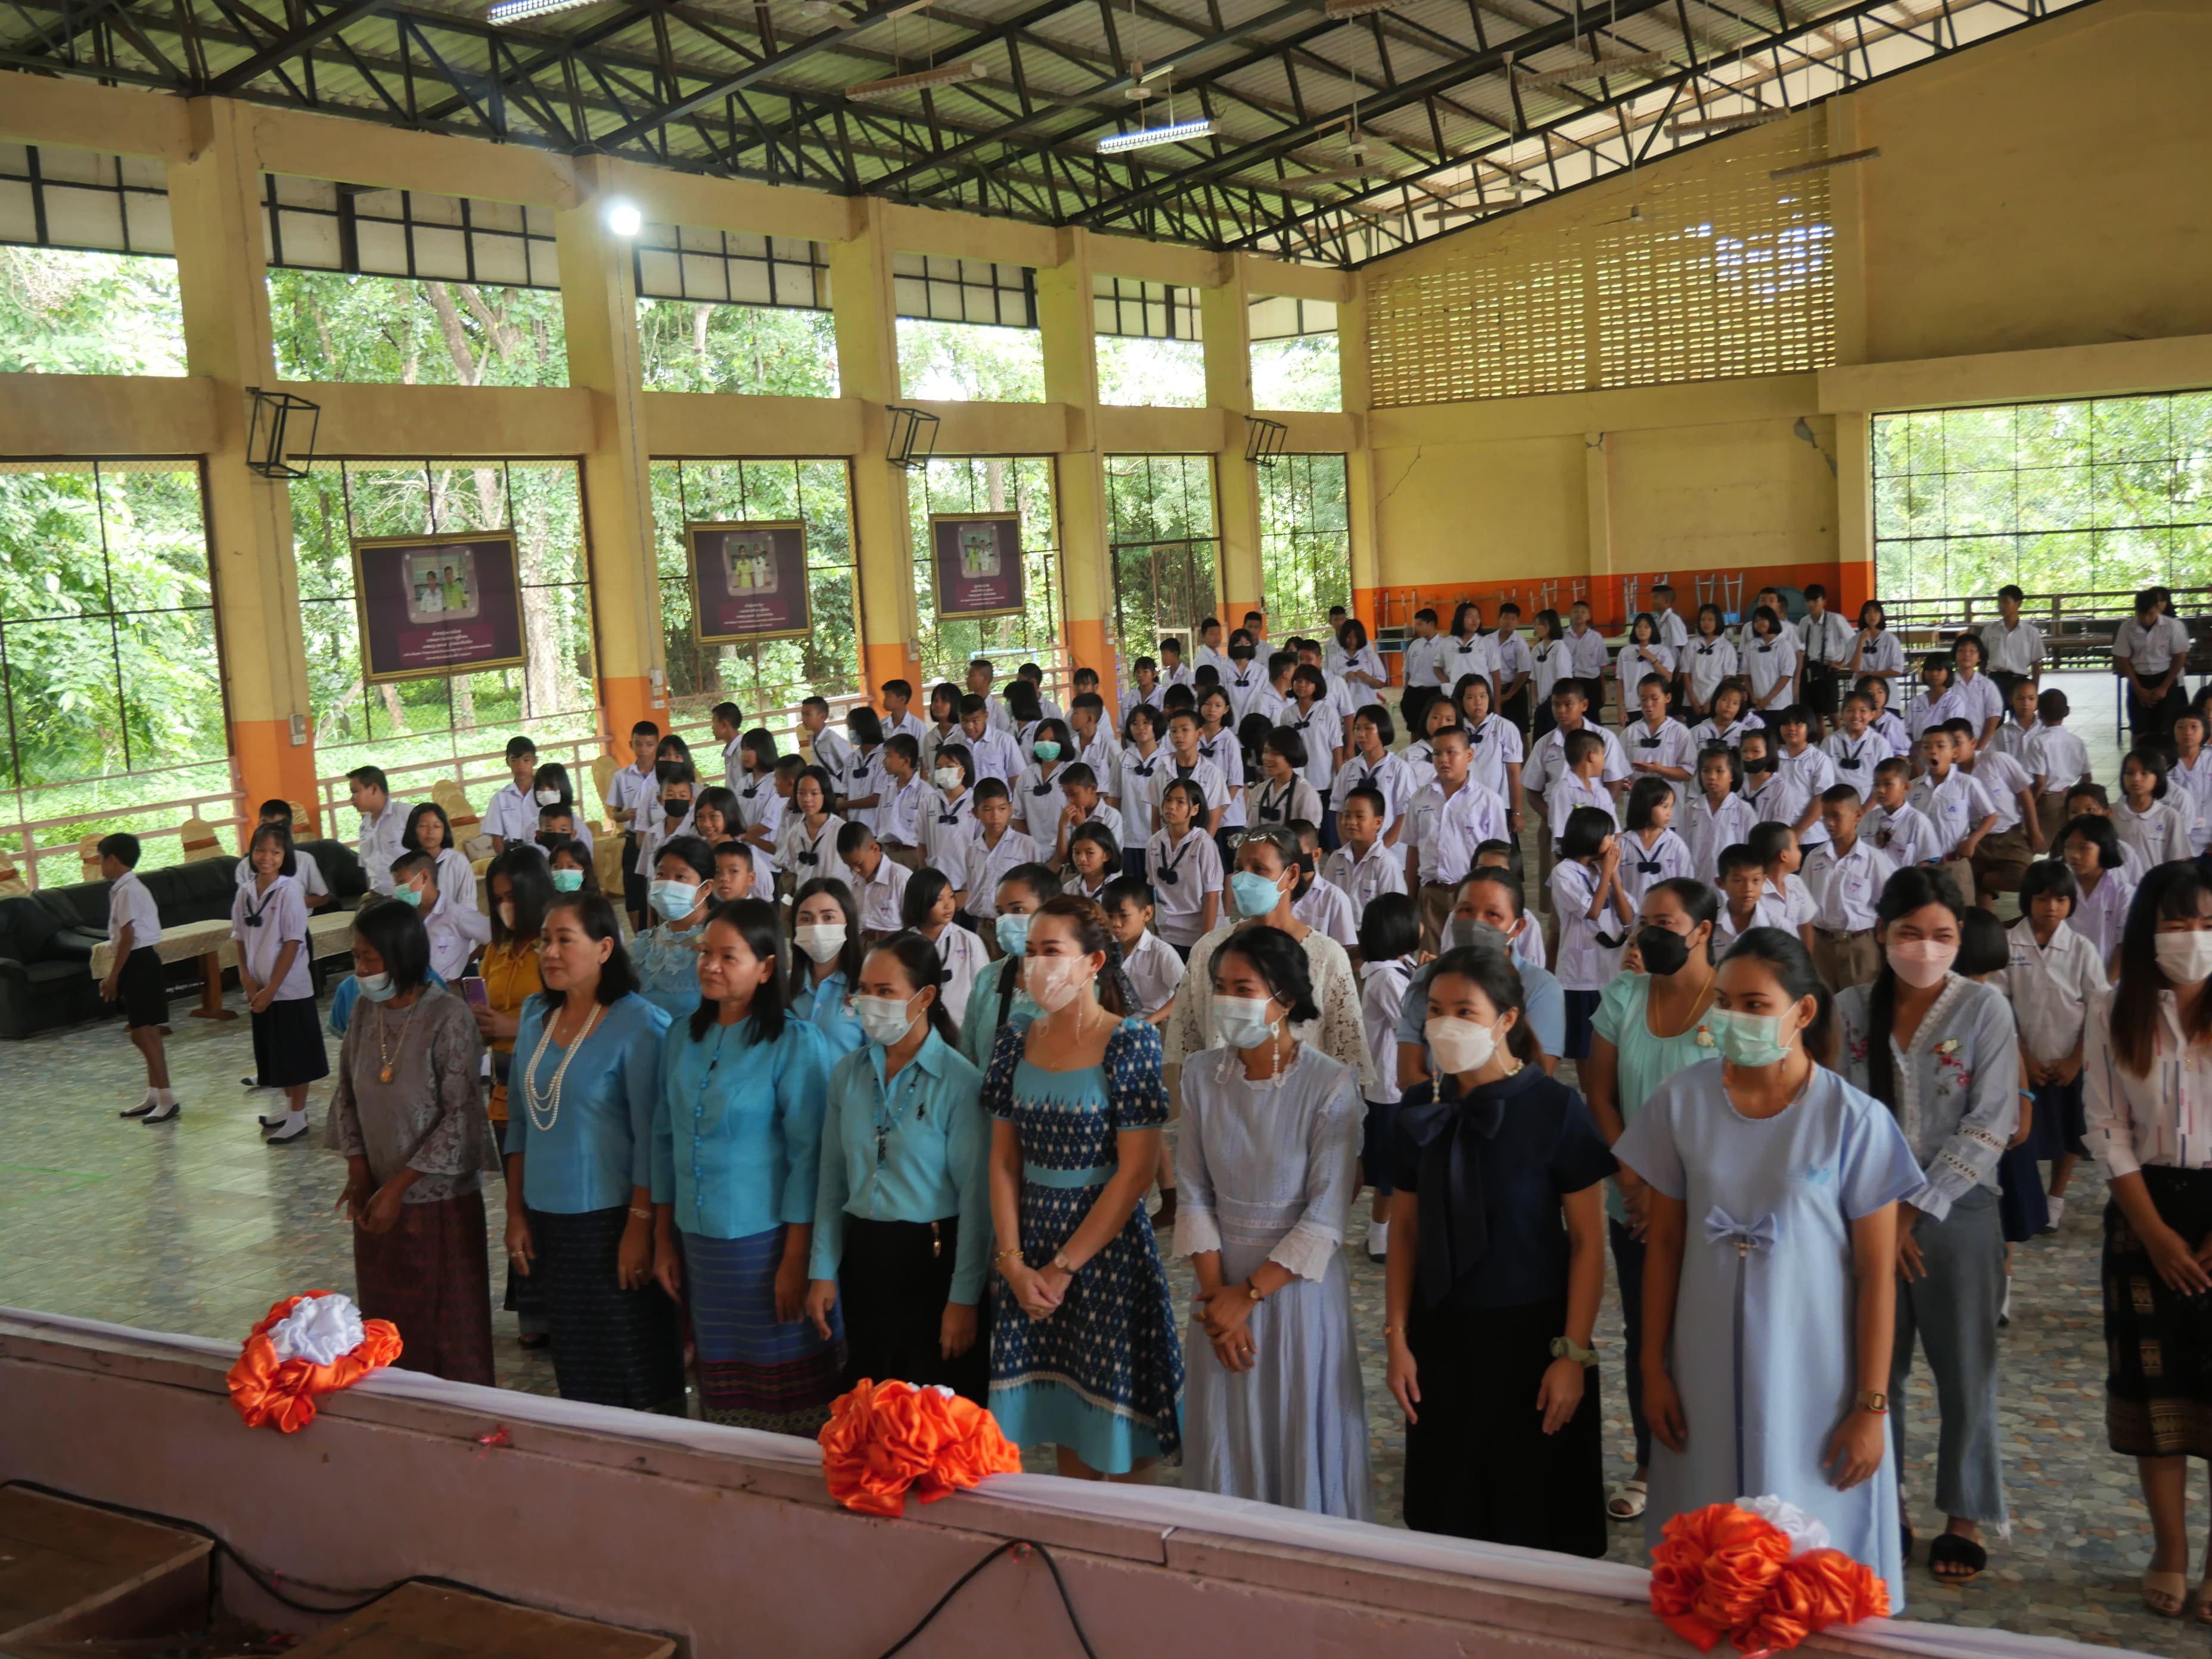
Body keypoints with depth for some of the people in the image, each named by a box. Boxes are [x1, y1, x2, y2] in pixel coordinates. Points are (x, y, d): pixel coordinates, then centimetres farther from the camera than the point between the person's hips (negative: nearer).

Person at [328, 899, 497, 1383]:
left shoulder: (448, 1018, -18)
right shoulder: (366, 1010, 0)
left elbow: (460, 1116, -18)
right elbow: (347, 1092, 9)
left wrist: (399, 1185, -16)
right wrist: (359, 1171, -1)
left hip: (440, 1201, -6)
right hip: (379, 1198, 6)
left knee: (450, 1328, 4)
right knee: (388, 1324, 14)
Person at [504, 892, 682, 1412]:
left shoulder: (638, 1025, -14)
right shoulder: (536, 1017, 5)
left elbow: (650, 1135, -14)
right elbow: (520, 1121, 11)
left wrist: (640, 1226, -15)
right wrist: (516, 1211, 9)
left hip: (610, 1217, -6)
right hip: (547, 1217, 6)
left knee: (635, 1373, 3)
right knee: (573, 1365, 16)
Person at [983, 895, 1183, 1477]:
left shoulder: (1130, 1042, -10)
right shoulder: (1016, 1043, 5)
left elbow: (1136, 1171, -14)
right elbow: (1004, 1160, 5)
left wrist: (1065, 1265, -13)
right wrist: (1013, 1261, -5)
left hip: (1106, 1242, -5)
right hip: (1031, 1242, 5)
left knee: (1117, 1416, 1)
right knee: (1064, 1411, 13)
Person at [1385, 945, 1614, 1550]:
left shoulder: (1554, 1108, -13)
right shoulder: (1418, 1110, 0)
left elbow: (1588, 1241, -10)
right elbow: (1405, 1230, 5)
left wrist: (1574, 1354, -12)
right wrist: (1398, 1338, 1)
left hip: (1531, 1331, -4)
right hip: (1440, 1334, 4)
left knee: (1536, 1519, 9)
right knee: (1447, 1511, 14)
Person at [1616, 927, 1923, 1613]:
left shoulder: (1854, 1120, -11)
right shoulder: (1681, 1101, -4)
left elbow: (1877, 1273, -6)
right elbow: (1664, 1244, 3)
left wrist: (1871, 1406, -6)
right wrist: (1653, 1368, 4)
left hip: (1814, 1377, -2)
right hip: (1708, 1372, 2)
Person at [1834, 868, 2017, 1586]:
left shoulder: (1984, 1008, -6)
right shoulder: (1852, 1009, 1)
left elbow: (1990, 1126, -10)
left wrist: (1918, 1209, -11)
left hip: (1957, 1212, -2)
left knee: (1964, 1371, 7)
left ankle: (1965, 1517, 23)